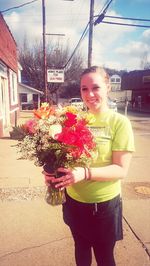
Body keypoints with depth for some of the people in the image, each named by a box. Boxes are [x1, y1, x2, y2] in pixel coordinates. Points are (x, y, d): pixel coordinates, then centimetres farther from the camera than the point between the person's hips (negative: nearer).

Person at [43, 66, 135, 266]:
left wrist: (85, 173, -30)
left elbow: (121, 170, -17)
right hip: (74, 200, 4)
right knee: (81, 247, 27)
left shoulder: (119, 122, -14)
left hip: (104, 203, -3)